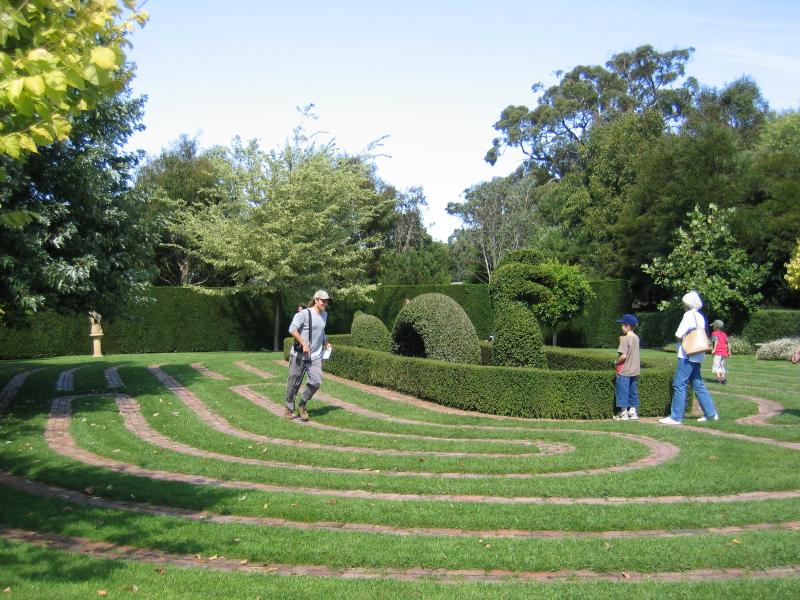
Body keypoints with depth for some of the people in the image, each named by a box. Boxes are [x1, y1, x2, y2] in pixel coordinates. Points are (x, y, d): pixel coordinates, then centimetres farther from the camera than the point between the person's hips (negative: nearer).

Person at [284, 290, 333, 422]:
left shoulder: (324, 315, 14)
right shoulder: (304, 313, -11)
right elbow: (292, 329, -18)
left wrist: (325, 342, 15)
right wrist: (304, 344, -22)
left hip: (316, 356, 6)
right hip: (299, 355, -6)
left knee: (316, 381, -9)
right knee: (294, 383, 4)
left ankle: (302, 406, 11)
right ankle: (289, 408, 24)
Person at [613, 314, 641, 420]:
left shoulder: (625, 339, -17)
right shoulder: (636, 338, 8)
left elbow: (623, 355, -23)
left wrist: (616, 362, -7)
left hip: (624, 371, -8)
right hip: (635, 371, 8)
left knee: (622, 390, 1)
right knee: (633, 391, 14)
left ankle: (624, 413, 6)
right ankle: (633, 411, 20)